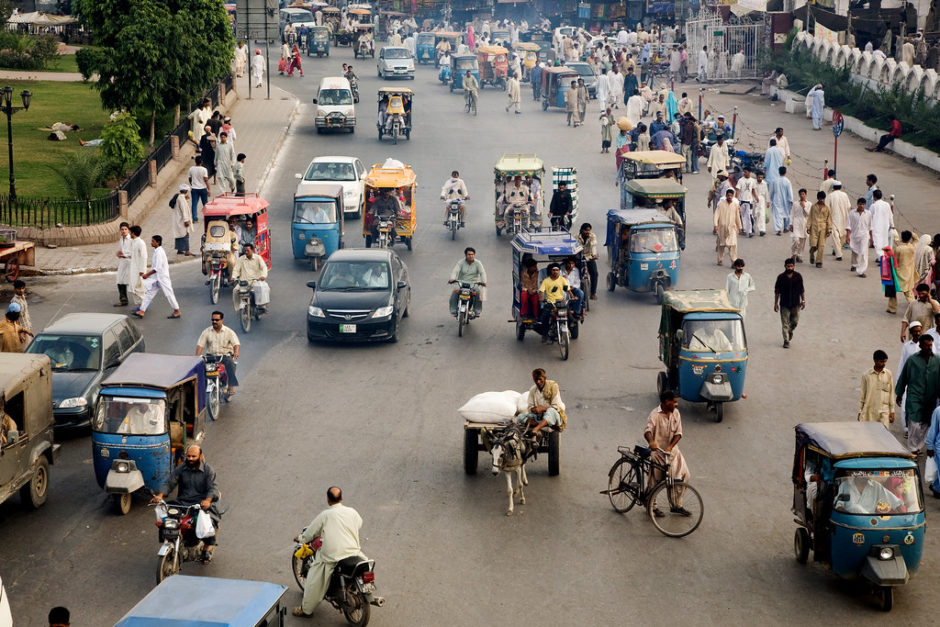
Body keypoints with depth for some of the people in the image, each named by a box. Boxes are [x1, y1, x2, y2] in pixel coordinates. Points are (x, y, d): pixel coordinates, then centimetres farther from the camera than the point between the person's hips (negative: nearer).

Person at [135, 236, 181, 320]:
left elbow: (157, 268, -24)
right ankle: (142, 311, 5)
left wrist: (147, 274, -20)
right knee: (149, 293, 6)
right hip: (156, 278, 10)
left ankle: (177, 311, 11)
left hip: (162, 278, -10)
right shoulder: (159, 251, 10)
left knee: (168, 293, 0)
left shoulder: (159, 253, -20)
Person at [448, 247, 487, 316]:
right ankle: (453, 310, -21)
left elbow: (482, 272, -13)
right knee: (454, 292, -26)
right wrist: (452, 278, -36)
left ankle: (477, 310, -21)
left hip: (474, 284, 0)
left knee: (479, 292, -30)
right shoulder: (461, 262, 0)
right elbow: (455, 271, -14)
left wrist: (483, 281, -33)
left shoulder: (477, 263, 0)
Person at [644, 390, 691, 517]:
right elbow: (648, 430, -33)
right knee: (655, 480, 5)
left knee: (684, 475, -1)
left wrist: (670, 446, -19)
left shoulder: (675, 413, 0)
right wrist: (651, 441, -55)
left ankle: (676, 505, 13)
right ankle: (652, 506, 25)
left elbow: (678, 433, -2)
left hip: (672, 450, 6)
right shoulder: (655, 415, -18)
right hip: (658, 451, -5)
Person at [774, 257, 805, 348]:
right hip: (784, 304, -2)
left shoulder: (798, 276, -2)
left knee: (795, 321, 12)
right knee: (785, 323, -1)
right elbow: (777, 291, 0)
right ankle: (786, 341, 6)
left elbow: (802, 290, 6)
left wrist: (803, 301, 2)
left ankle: (790, 331, 43)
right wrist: (776, 303, 0)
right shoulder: (781, 277, -7)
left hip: (796, 303, 2)